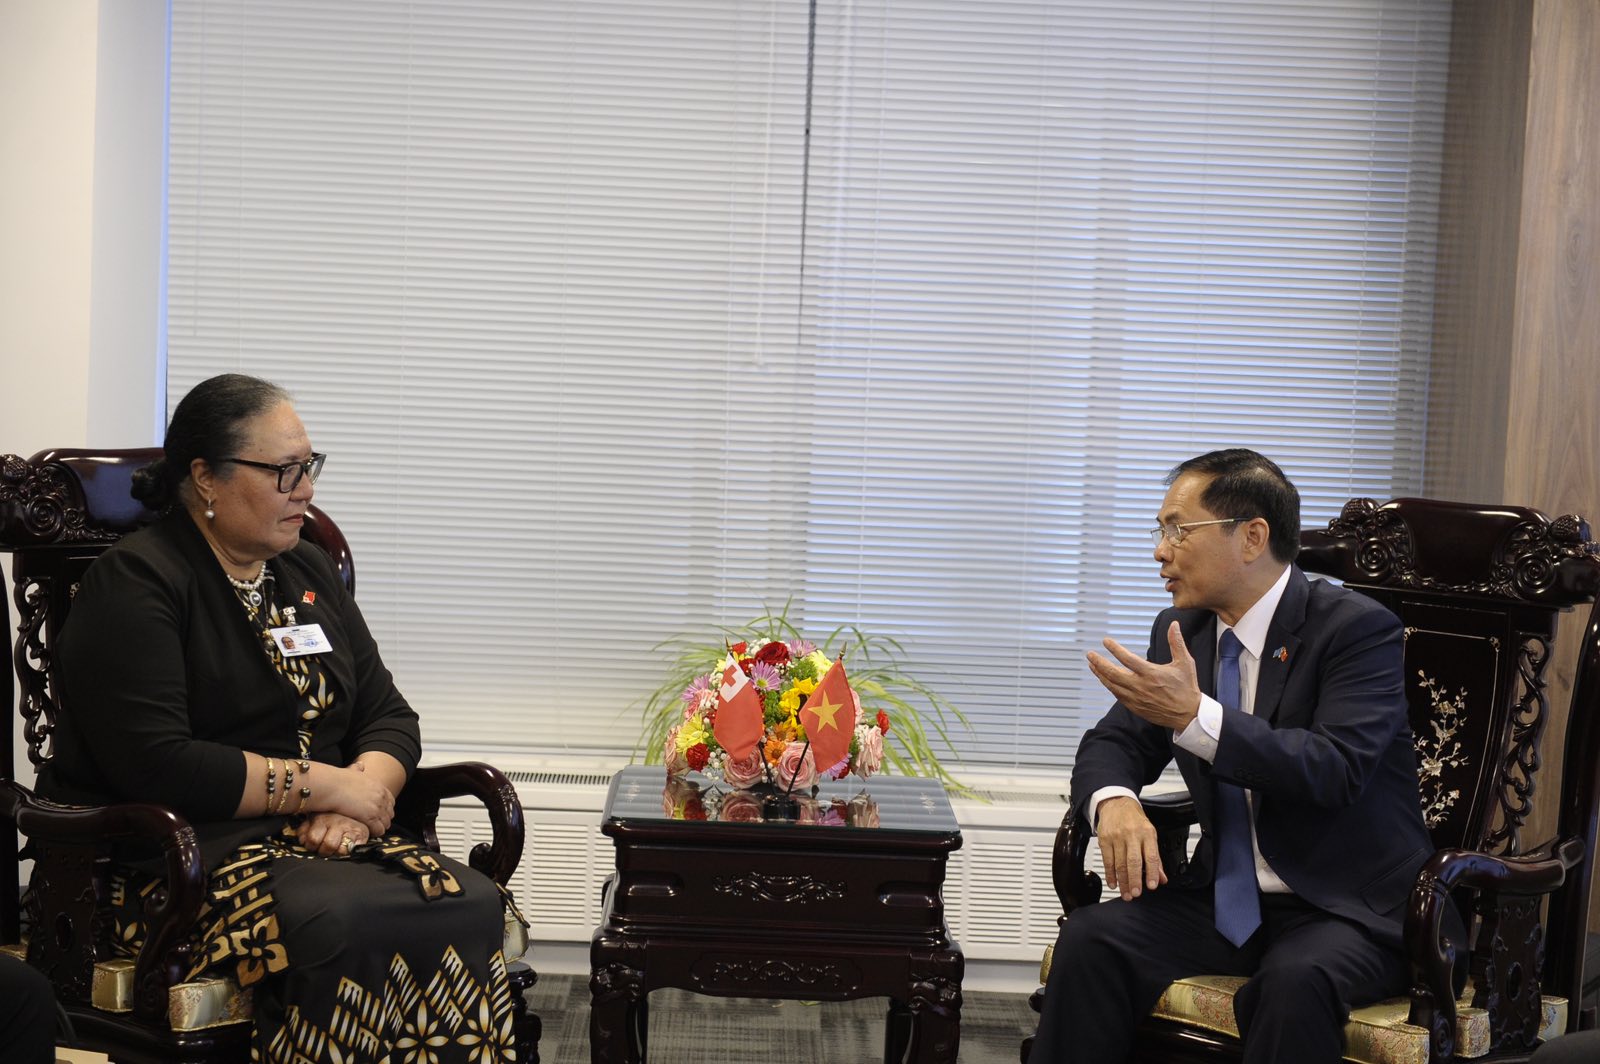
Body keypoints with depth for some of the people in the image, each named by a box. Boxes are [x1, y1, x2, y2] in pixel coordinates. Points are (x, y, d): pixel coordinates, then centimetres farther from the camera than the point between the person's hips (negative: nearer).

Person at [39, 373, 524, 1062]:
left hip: (319, 843, 7)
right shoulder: (135, 583, -6)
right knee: (349, 927, -37)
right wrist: (324, 785, -13)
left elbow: (388, 714, 16)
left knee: (473, 904, -25)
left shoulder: (310, 572, 18)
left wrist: (363, 791, -8)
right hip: (171, 857, -6)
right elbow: (155, 767, -18)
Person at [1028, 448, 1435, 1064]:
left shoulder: (1358, 627, -12)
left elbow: (1336, 768, -24)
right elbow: (1113, 743, 12)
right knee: (1090, 938, -20)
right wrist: (1114, 800, -14)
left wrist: (1196, 717, -33)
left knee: (1293, 980, -37)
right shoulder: (1182, 633, 8)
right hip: (1225, 898, 5)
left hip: (1344, 910, -5)